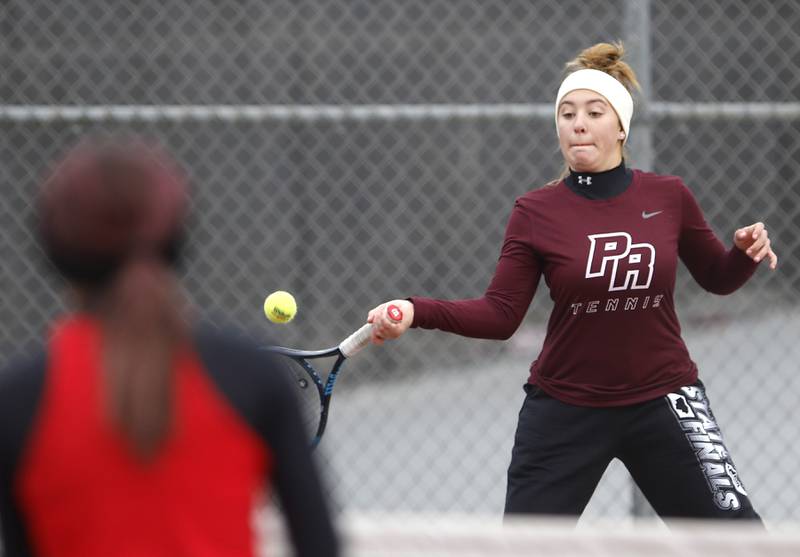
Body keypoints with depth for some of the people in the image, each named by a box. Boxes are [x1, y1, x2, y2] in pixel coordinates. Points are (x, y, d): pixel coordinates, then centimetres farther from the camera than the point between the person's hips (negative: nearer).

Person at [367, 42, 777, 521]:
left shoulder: (668, 197, -2)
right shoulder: (536, 212, -6)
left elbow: (718, 278, 11)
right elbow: (500, 315, -9)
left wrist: (748, 251, -11)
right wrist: (416, 312, -22)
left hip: (661, 404, 1)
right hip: (565, 412, -1)